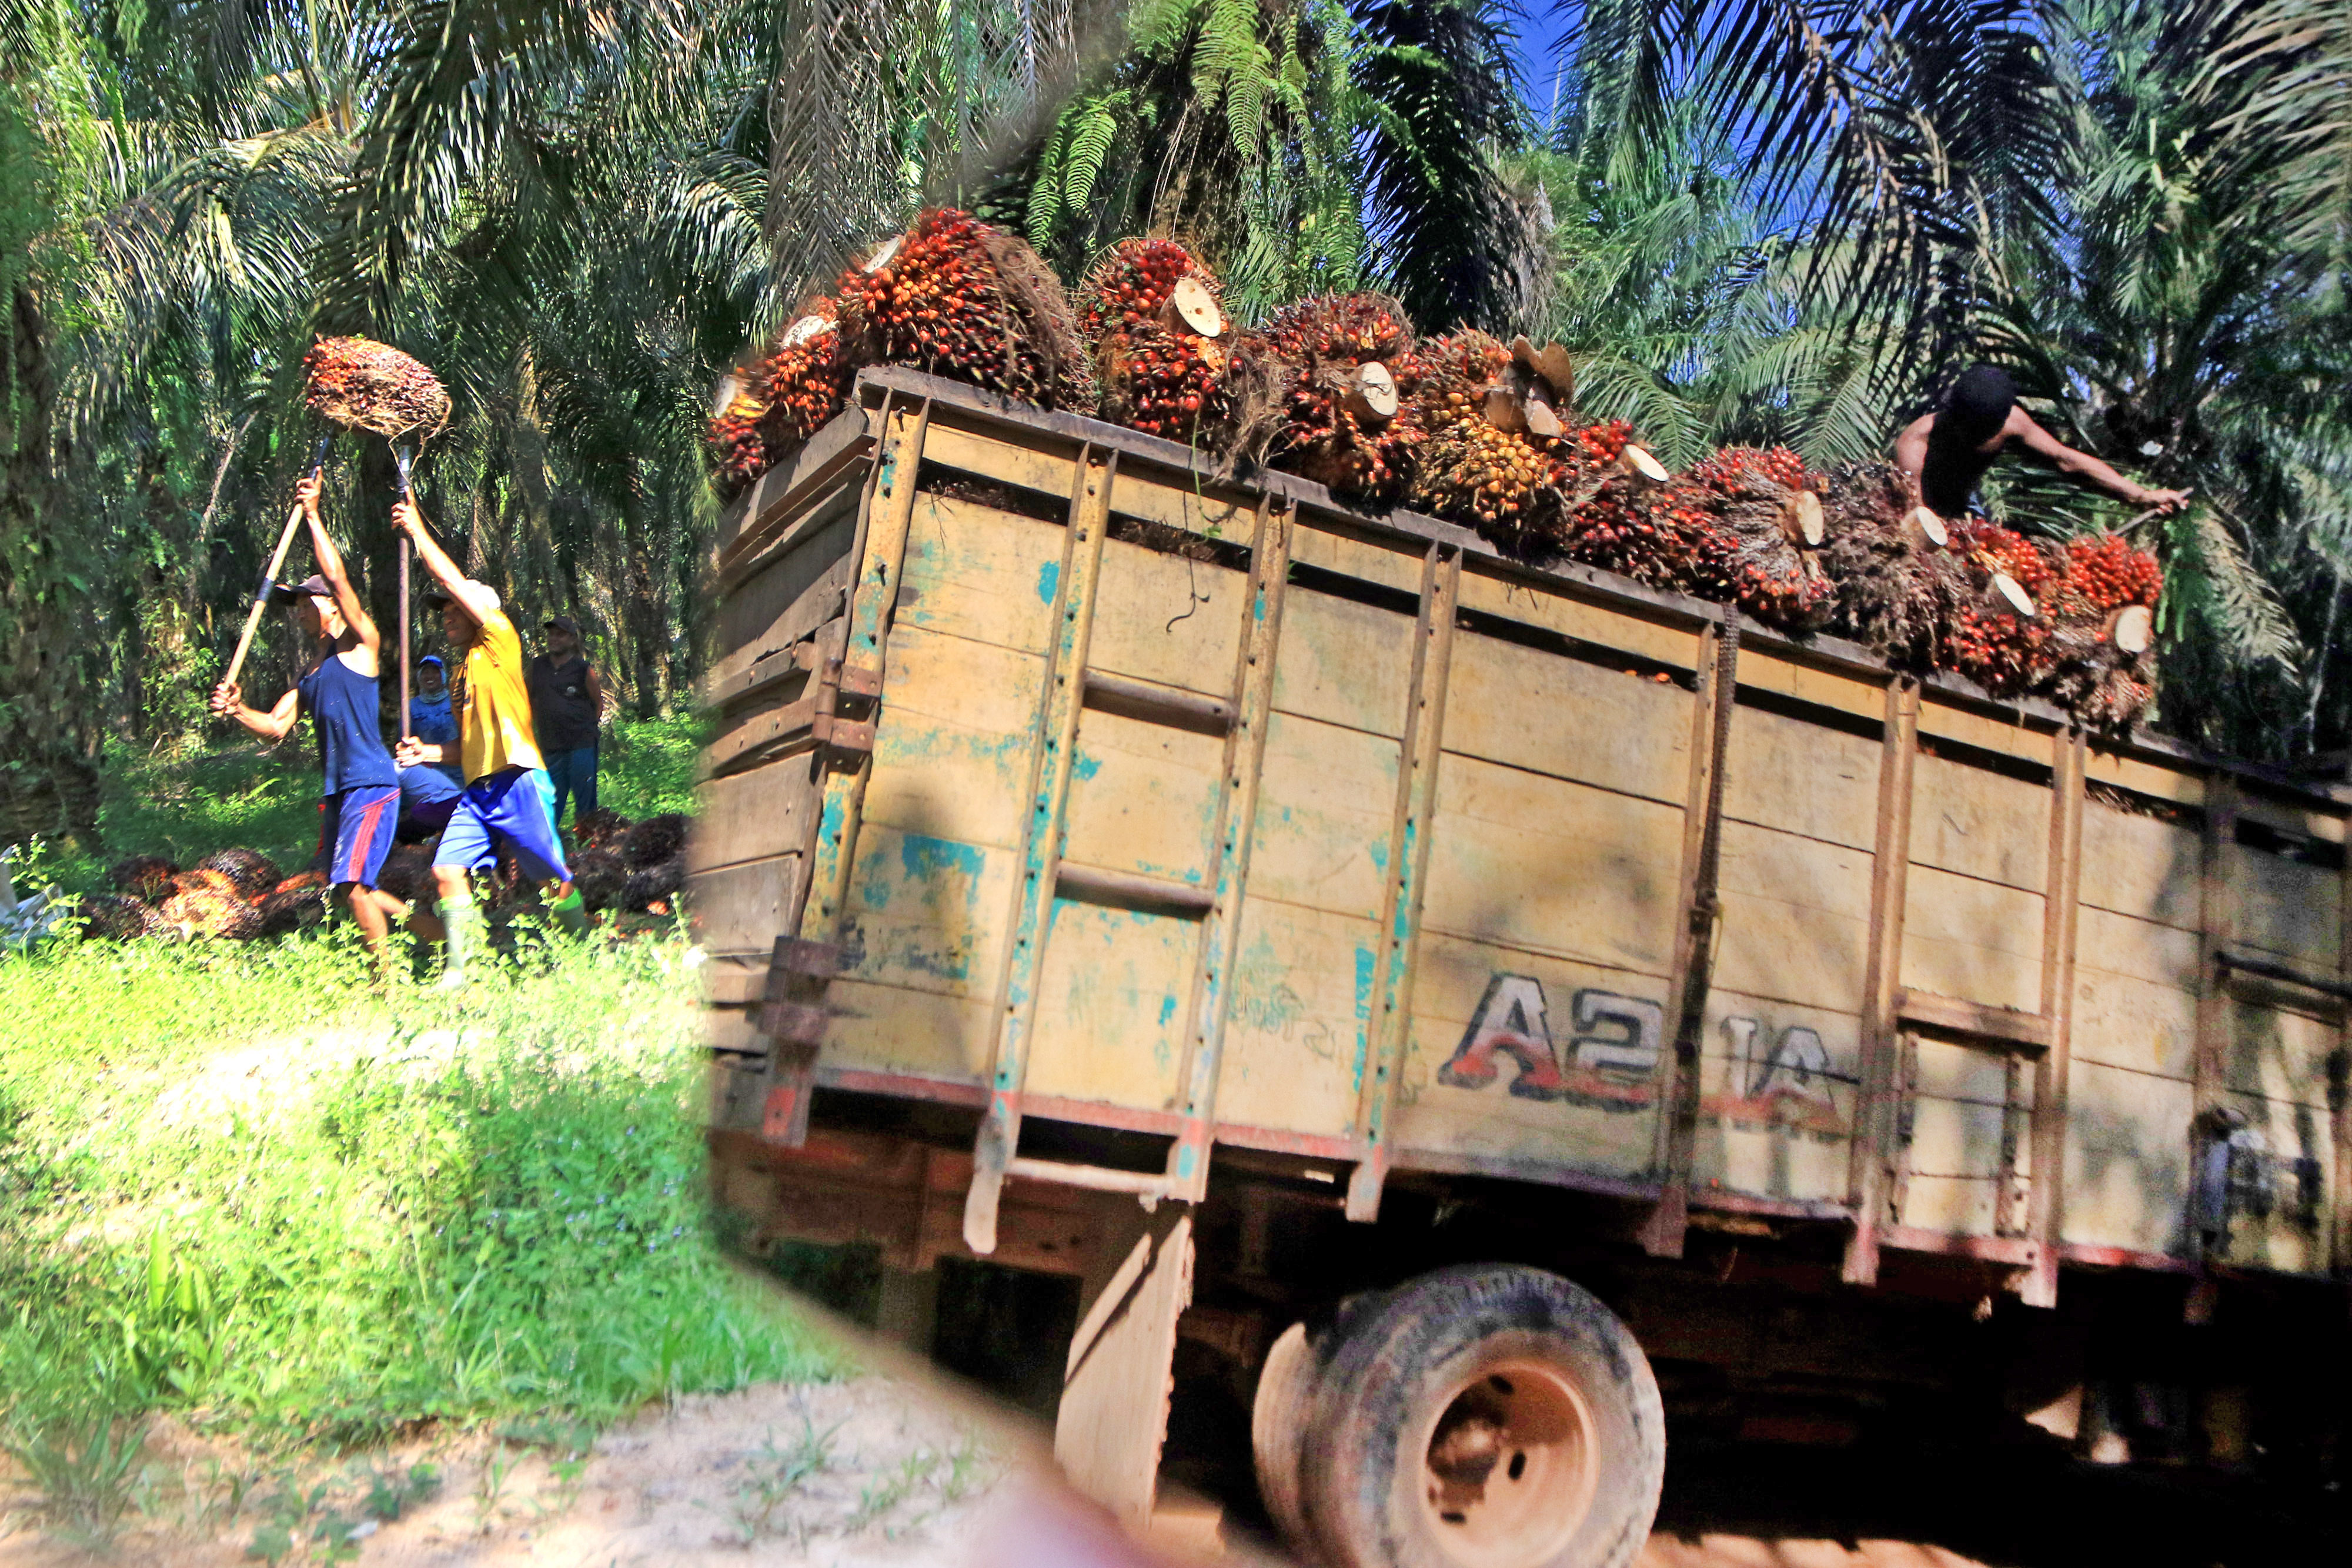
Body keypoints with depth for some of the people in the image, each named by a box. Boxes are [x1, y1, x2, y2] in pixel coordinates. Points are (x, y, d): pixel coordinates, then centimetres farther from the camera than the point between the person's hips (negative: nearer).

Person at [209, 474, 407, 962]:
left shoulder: (361, 644, -1)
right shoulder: (311, 671, 20)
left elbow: (339, 579, -13)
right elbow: (277, 724, 12)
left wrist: (313, 516, -10)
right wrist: (238, 711, -7)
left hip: (370, 784, -9)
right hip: (336, 789, 9)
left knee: (352, 884, -13)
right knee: (346, 884, 12)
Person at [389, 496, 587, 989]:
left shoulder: (499, 642, 1)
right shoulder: (463, 670, 23)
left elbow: (454, 582, -7)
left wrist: (417, 532, -2)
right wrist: (430, 752, 11)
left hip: (518, 782, -8)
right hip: (478, 790, 8)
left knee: (553, 877, -3)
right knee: (447, 870, -6)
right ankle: (459, 968, -4)